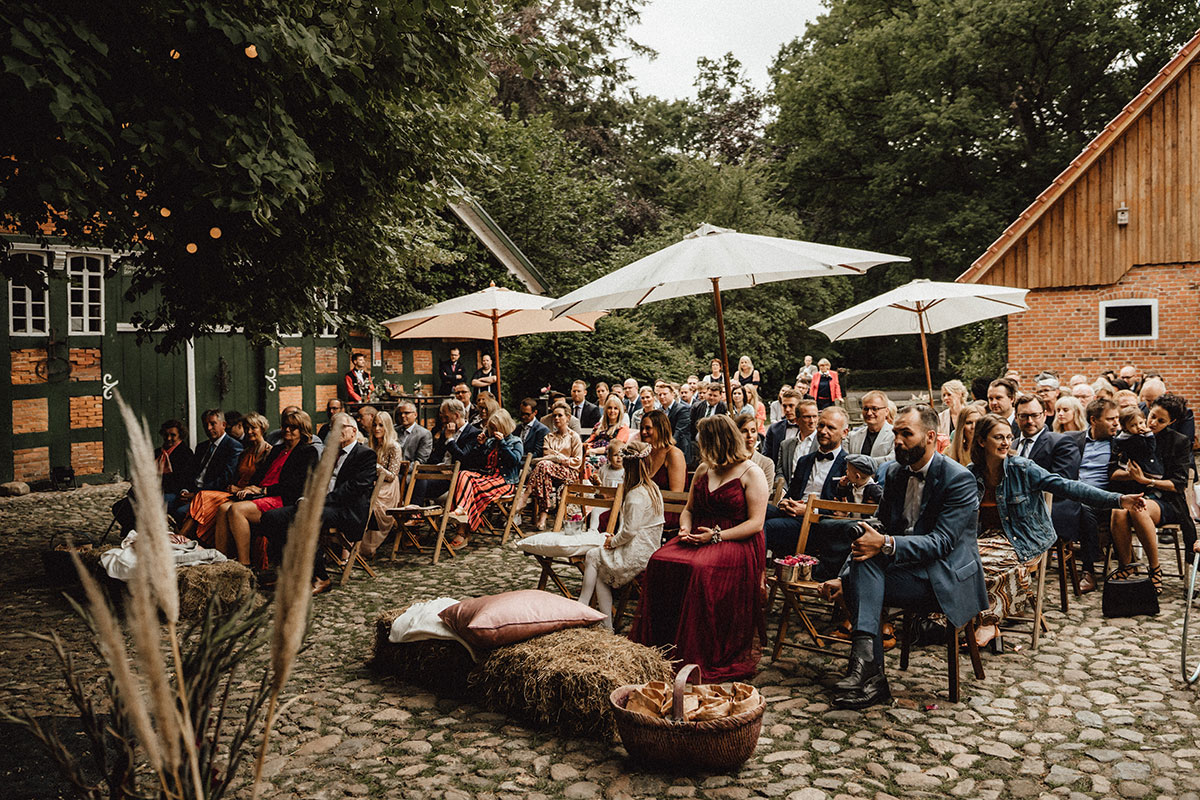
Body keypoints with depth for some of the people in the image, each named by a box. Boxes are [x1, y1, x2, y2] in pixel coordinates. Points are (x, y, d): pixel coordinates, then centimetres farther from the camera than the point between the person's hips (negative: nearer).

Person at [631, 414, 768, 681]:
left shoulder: (751, 473, -3)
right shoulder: (703, 469, 18)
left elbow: (756, 522, -9)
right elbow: (688, 509, 23)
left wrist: (717, 536, -18)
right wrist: (686, 529, 0)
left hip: (736, 542, -6)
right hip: (700, 537, 6)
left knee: (699, 569, -36)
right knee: (660, 562, -23)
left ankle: (697, 658, -25)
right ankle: (660, 647, -18)